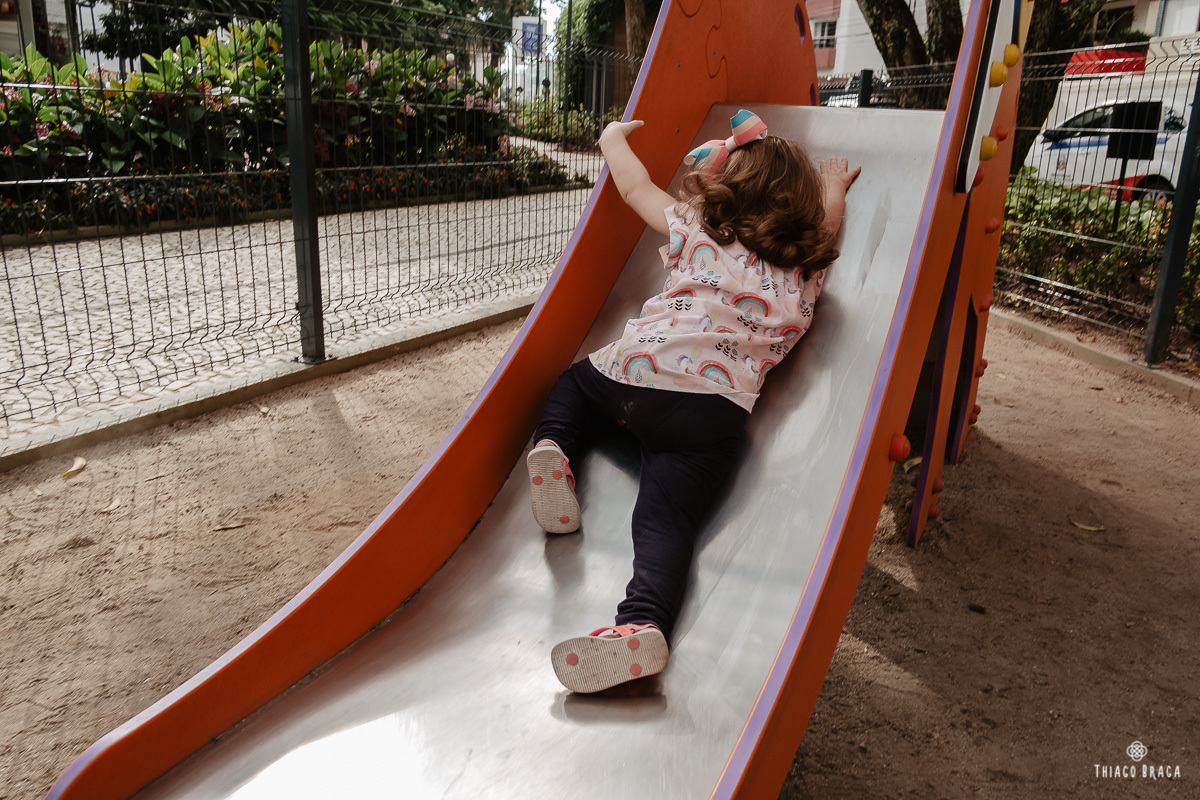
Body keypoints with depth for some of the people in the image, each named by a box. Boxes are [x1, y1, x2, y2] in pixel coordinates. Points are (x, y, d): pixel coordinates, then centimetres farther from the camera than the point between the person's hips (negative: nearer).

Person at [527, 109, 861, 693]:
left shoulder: (697, 234, 17)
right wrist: (833, 192, 59)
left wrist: (613, 139, 45)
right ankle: (645, 623, -37)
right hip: (714, 411, 0)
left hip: (637, 372, 0)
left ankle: (553, 445, 2)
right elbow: (822, 230, 43)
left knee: (576, 380, 31)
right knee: (667, 520, -11)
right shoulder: (806, 274, 21)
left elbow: (635, 188, 29)